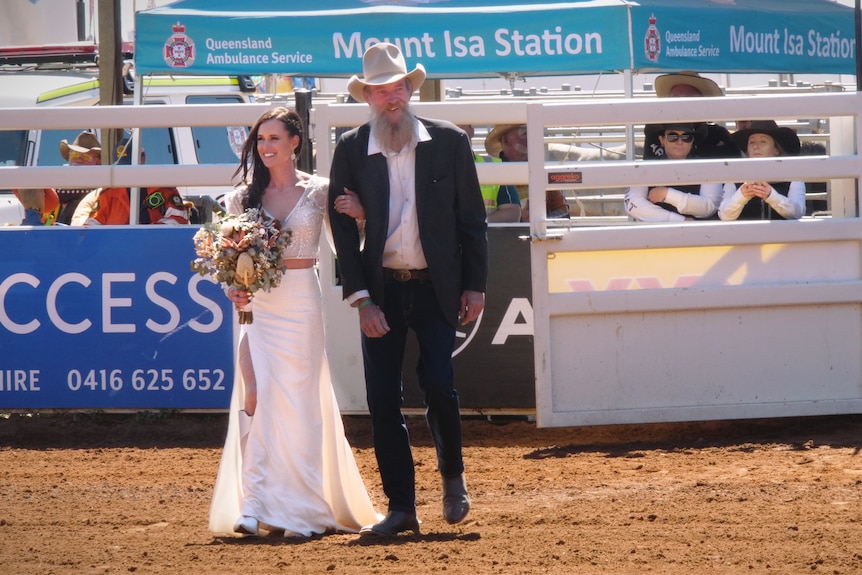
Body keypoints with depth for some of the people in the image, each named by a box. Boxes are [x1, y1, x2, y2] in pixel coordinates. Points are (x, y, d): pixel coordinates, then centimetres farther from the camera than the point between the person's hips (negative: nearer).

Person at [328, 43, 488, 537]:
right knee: (383, 401, 0)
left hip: (436, 289, -1)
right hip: (380, 290, 2)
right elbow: (342, 228, 0)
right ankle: (401, 507, 8)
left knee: (439, 386, -11)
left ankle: (453, 476, 16)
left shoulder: (449, 142, -1)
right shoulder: (351, 150, 0)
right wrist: (361, 300, -7)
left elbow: (472, 219, 3)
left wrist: (476, 287, -1)